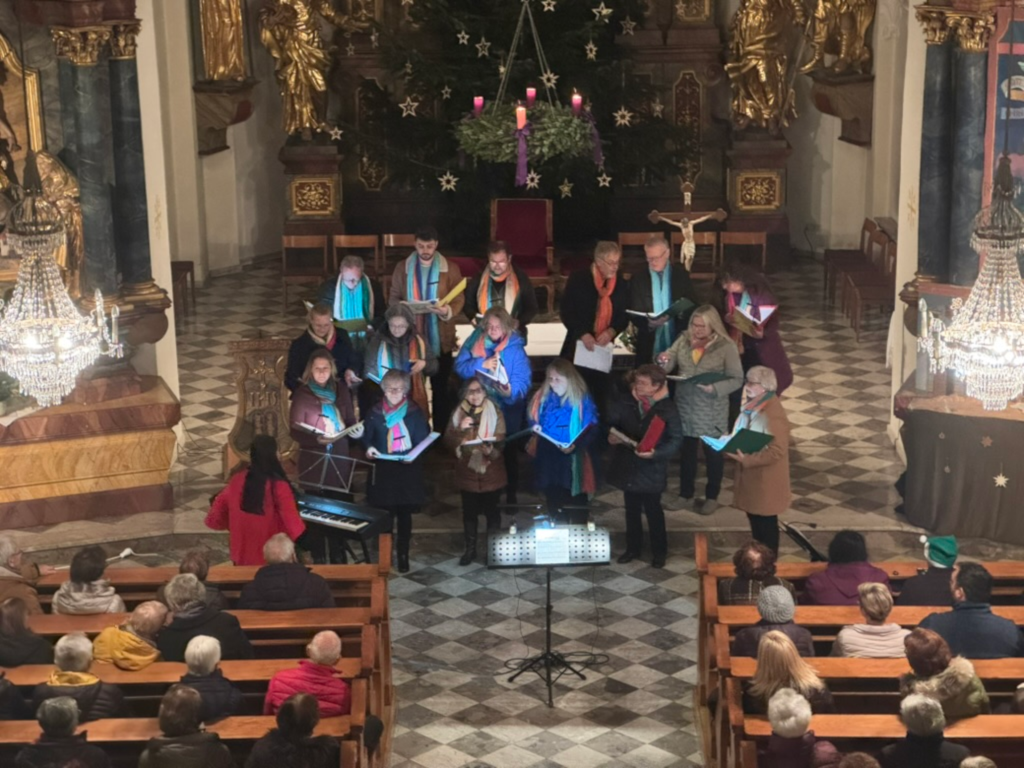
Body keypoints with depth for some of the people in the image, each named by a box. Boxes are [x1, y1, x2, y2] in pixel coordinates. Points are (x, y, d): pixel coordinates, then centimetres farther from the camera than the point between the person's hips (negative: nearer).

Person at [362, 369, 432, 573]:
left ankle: (403, 554, 15)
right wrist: (369, 448, -15)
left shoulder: (415, 413, -1)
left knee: (404, 514, 5)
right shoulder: (375, 413, 2)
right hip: (382, 471, 1)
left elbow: (422, 442, -1)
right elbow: (367, 438, 7)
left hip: (408, 471, -1)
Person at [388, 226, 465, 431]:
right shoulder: (402, 268, 4)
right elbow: (393, 298, 6)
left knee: (441, 387, 8)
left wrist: (448, 311, -23)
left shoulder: (450, 268, 0)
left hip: (440, 338, -1)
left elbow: (459, 298, -1)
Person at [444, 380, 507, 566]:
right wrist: (460, 429, -20)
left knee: (491, 510, 7)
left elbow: (500, 440, -11)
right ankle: (470, 549, 20)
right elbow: (448, 441, -3)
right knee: (469, 511, 9)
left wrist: (491, 449, -31)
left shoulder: (495, 412, -5)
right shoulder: (458, 413, 2)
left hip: (490, 472, -2)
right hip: (467, 472, 2)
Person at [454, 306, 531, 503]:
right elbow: (460, 366, -9)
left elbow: (523, 378, -17)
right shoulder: (474, 342, -4)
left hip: (508, 407, -3)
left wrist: (512, 391, -36)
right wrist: (481, 364, -25)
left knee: (508, 449, 9)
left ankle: (511, 492, 22)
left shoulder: (515, 347, -13)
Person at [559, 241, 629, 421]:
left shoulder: (621, 284, 4)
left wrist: (612, 331, -12)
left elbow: (624, 315, 8)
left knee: (601, 397, 4)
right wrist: (582, 334, -18)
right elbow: (566, 312, -6)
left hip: (604, 348, 3)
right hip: (578, 347, -3)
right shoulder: (578, 279, -6)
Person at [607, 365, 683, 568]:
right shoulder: (627, 404, 0)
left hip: (652, 470, -4)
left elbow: (676, 439, -13)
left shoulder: (667, 409, -13)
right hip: (628, 467, 4)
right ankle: (633, 547, 31)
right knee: (632, 509, 16)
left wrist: (656, 453, -26)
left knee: (653, 510, 7)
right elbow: (613, 423, 10)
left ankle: (659, 551, 23)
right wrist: (611, 436, -12)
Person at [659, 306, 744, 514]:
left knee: (713, 453, 13)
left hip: (712, 412, -4)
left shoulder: (726, 347, -13)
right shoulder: (684, 340, -2)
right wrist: (663, 362, -28)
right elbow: (668, 367, -5)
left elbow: (737, 379, -12)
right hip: (685, 407, 4)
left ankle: (712, 497, 30)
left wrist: (715, 388, -27)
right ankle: (686, 493, 36)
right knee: (686, 451, 18)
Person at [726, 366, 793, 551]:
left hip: (765, 480, -9)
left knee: (766, 523, 6)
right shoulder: (751, 406, 3)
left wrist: (746, 460, -30)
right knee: (754, 518, 21)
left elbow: (777, 451, -26)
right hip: (751, 476, 9)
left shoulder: (774, 413, -26)